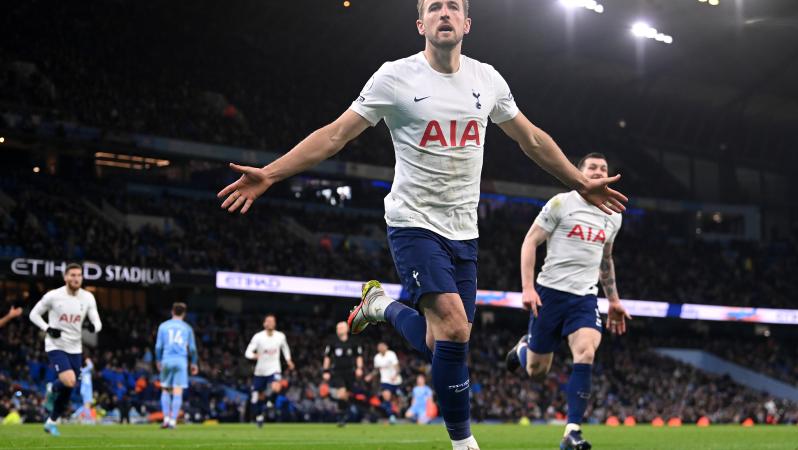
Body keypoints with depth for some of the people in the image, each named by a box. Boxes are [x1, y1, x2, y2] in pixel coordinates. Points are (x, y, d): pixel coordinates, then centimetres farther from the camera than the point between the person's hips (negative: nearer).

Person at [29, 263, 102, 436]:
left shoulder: (88, 298, -2)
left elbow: (97, 323, -1)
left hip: (75, 349, 4)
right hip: (56, 346, -4)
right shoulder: (53, 296, -11)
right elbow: (34, 314, 1)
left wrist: (93, 326, -25)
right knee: (69, 381, -27)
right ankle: (52, 390, 8)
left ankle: (51, 422, 29)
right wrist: (48, 329, -15)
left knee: (68, 391, 9)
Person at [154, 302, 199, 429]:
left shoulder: (163, 326, 8)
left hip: (166, 360, 1)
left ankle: (166, 418, 2)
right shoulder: (187, 328, 9)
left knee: (165, 390, 11)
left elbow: (158, 346, 7)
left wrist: (158, 361, 18)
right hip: (181, 361, -1)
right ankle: (173, 420, -7)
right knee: (178, 392, -2)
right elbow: (192, 348, 9)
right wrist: (194, 363, 19)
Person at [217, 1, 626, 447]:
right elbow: (335, 135, -6)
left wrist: (582, 183, 21)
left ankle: (385, 305, 31)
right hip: (415, 223, -5)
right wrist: (269, 174, -15)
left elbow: (533, 139, 19)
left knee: (444, 345, 1)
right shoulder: (396, 77, -7)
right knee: (454, 329, -22)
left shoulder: (487, 79, 6)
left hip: (464, 231, 5)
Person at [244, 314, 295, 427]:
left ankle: (271, 404, 2)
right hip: (260, 371, 0)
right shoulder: (258, 337, -10)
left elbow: (285, 348, 21)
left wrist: (288, 360, 14)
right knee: (259, 396, 10)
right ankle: (259, 416, 36)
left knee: (276, 388, -30)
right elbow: (248, 352, -17)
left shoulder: (280, 336, -2)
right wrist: (254, 356, -38)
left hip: (274, 369, 0)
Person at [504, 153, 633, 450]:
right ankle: (524, 348, 42)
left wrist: (614, 300, 26)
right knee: (536, 372, 3)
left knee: (585, 355, -23)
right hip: (550, 292, -3)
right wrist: (528, 287, -14)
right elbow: (530, 242, -4)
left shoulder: (612, 216, 13)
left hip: (585, 298, 3)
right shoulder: (561, 203, -3)